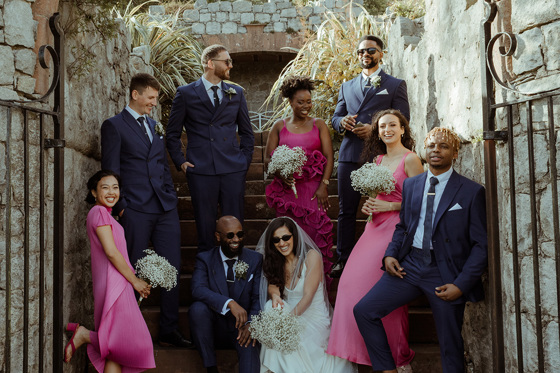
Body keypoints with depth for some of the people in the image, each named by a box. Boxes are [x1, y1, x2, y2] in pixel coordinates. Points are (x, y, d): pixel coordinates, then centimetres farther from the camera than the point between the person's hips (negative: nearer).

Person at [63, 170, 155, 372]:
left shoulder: (105, 214, 20)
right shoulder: (99, 212, -8)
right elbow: (111, 252, -15)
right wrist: (135, 281, -9)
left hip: (117, 285, 10)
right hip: (113, 284, -10)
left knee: (116, 347, 7)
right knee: (125, 342, -9)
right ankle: (85, 335, 1)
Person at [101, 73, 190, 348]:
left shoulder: (154, 125, 19)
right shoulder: (114, 125, 0)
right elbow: (111, 171, -4)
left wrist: (171, 197, 12)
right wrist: (120, 207, -10)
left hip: (165, 209, 6)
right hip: (135, 211, -5)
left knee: (172, 269, 3)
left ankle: (169, 331, 13)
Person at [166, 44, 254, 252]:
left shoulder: (236, 93, 12)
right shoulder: (186, 93, 5)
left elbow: (246, 132, 18)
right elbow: (172, 133, 10)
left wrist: (245, 161, 7)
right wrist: (180, 162, 0)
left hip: (233, 170, 2)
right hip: (201, 171, -2)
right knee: (205, 226, 4)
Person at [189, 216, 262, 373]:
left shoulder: (255, 260, 4)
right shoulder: (204, 259, -1)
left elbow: (258, 298, -2)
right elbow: (198, 290, -20)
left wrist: (251, 324, -23)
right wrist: (230, 303, -36)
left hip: (241, 327, 0)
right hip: (214, 327, 0)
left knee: (249, 345, -32)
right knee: (197, 308, -29)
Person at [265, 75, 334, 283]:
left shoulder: (319, 125, 10)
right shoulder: (279, 127, 12)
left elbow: (329, 157, 4)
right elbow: (268, 159, 10)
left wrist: (323, 185, -8)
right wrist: (281, 172, -11)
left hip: (313, 189, -1)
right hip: (287, 189, 1)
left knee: (315, 231, -11)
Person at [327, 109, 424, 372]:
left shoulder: (411, 160, -6)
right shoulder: (377, 159, 15)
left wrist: (389, 206, -14)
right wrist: (368, 206, 5)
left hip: (397, 229, -7)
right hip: (375, 228, 7)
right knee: (354, 283, -4)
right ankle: (365, 352, 8)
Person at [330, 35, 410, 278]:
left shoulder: (396, 85, 10)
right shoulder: (347, 87, 23)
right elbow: (335, 118, 19)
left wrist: (375, 130, -14)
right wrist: (342, 122, -5)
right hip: (350, 155, 4)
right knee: (346, 211, 3)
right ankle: (343, 260, 9)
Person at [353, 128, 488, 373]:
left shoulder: (472, 192, -4)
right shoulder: (411, 184, 10)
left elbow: (481, 245, -5)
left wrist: (461, 285, -13)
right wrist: (390, 254, 1)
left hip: (445, 273, -4)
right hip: (409, 265, 4)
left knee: (451, 348, 5)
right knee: (364, 310, -7)